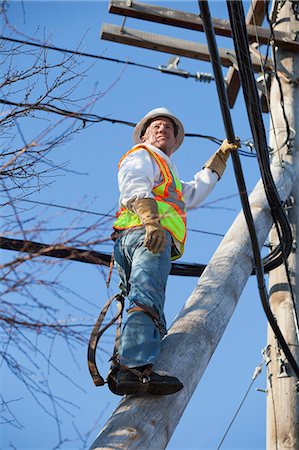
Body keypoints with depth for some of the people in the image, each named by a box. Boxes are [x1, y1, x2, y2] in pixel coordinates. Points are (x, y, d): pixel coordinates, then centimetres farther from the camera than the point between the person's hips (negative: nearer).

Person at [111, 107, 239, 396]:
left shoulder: (165, 172, 44)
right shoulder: (141, 155, 16)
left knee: (146, 305, -5)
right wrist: (151, 220, -24)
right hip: (144, 233, -10)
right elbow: (134, 189, -4)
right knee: (148, 299, -28)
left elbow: (192, 193, 54)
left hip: (154, 238, 10)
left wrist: (220, 158, 59)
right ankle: (135, 369, -45)